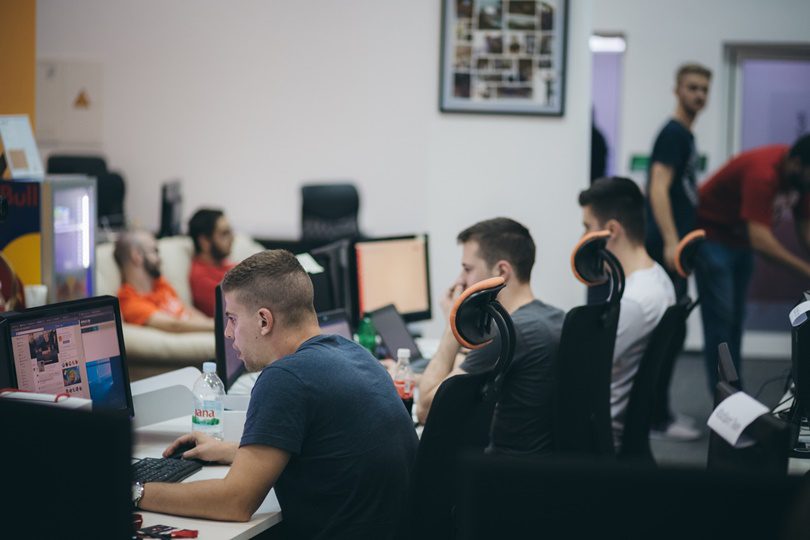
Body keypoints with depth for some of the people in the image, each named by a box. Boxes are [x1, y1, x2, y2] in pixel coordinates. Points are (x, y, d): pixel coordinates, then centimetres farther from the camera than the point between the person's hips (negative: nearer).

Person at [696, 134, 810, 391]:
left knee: (735, 319, 10)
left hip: (740, 239, 8)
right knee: (720, 317, -10)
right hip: (712, 237, -8)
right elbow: (760, 240, -42)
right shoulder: (763, 173, -34)